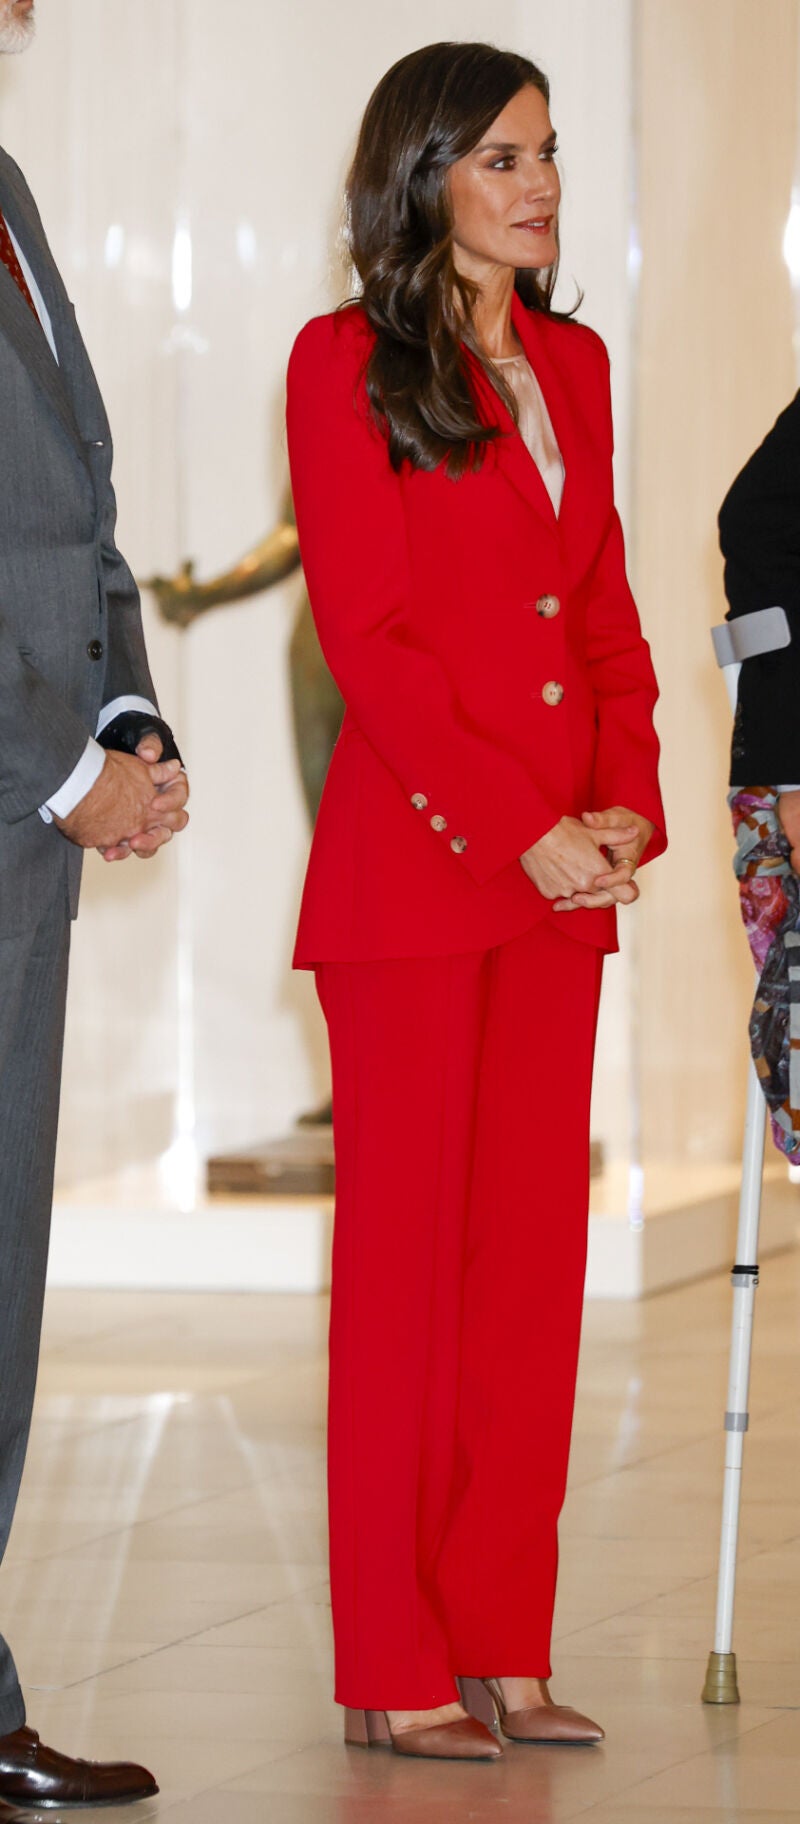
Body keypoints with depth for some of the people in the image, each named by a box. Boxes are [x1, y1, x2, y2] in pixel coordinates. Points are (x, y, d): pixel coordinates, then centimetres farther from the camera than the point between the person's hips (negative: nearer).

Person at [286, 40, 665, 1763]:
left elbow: (609, 611, 15)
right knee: (405, 1251, -3)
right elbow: (367, 636, -11)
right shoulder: (348, 363, -5)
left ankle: (503, 1648, 11)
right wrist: (520, 829, -15)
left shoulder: (573, 365, 15)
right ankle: (395, 1669, 2)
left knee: (535, 1248, 6)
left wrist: (628, 804, -1)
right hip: (412, 868, -6)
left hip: (562, 873, 6)